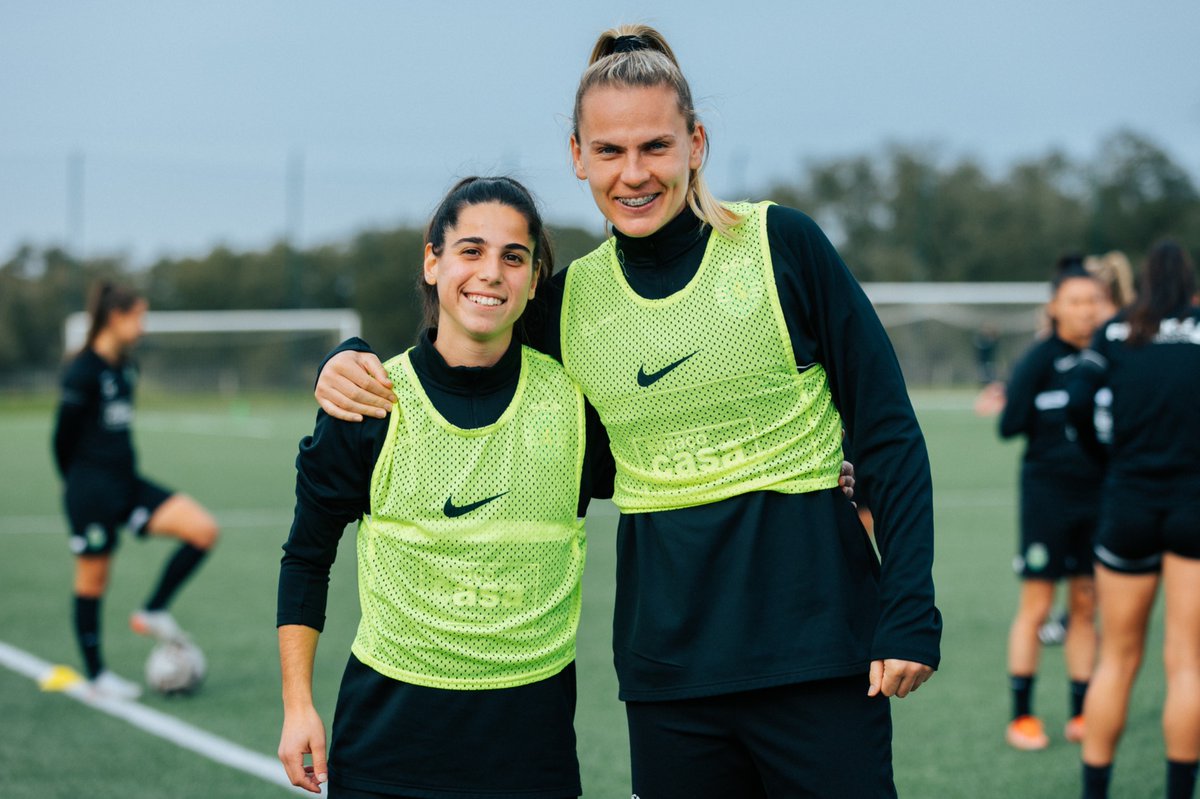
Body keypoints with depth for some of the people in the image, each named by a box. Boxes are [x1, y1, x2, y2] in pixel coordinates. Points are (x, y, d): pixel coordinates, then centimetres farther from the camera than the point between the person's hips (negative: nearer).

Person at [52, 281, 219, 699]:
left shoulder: (126, 367, 9)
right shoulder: (83, 372, -15)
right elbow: (64, 436, -9)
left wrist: (126, 470, 18)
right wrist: (80, 486, 3)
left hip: (127, 481, 8)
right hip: (92, 488, -8)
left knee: (203, 529, -7)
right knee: (93, 579, 4)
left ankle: (153, 612, 6)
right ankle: (97, 675, 18)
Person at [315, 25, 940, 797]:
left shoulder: (780, 243, -3)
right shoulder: (570, 297, 6)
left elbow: (888, 431, -2)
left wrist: (909, 613, -9)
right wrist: (357, 369, 1)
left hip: (813, 640, -3)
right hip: (668, 657, 3)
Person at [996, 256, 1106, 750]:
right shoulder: (1039, 361, -8)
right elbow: (1009, 426, -12)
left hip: (1098, 492, 4)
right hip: (1048, 492, -4)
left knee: (1086, 606, 9)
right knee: (1036, 606, 0)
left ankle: (1081, 713, 18)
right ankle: (1021, 715, 9)